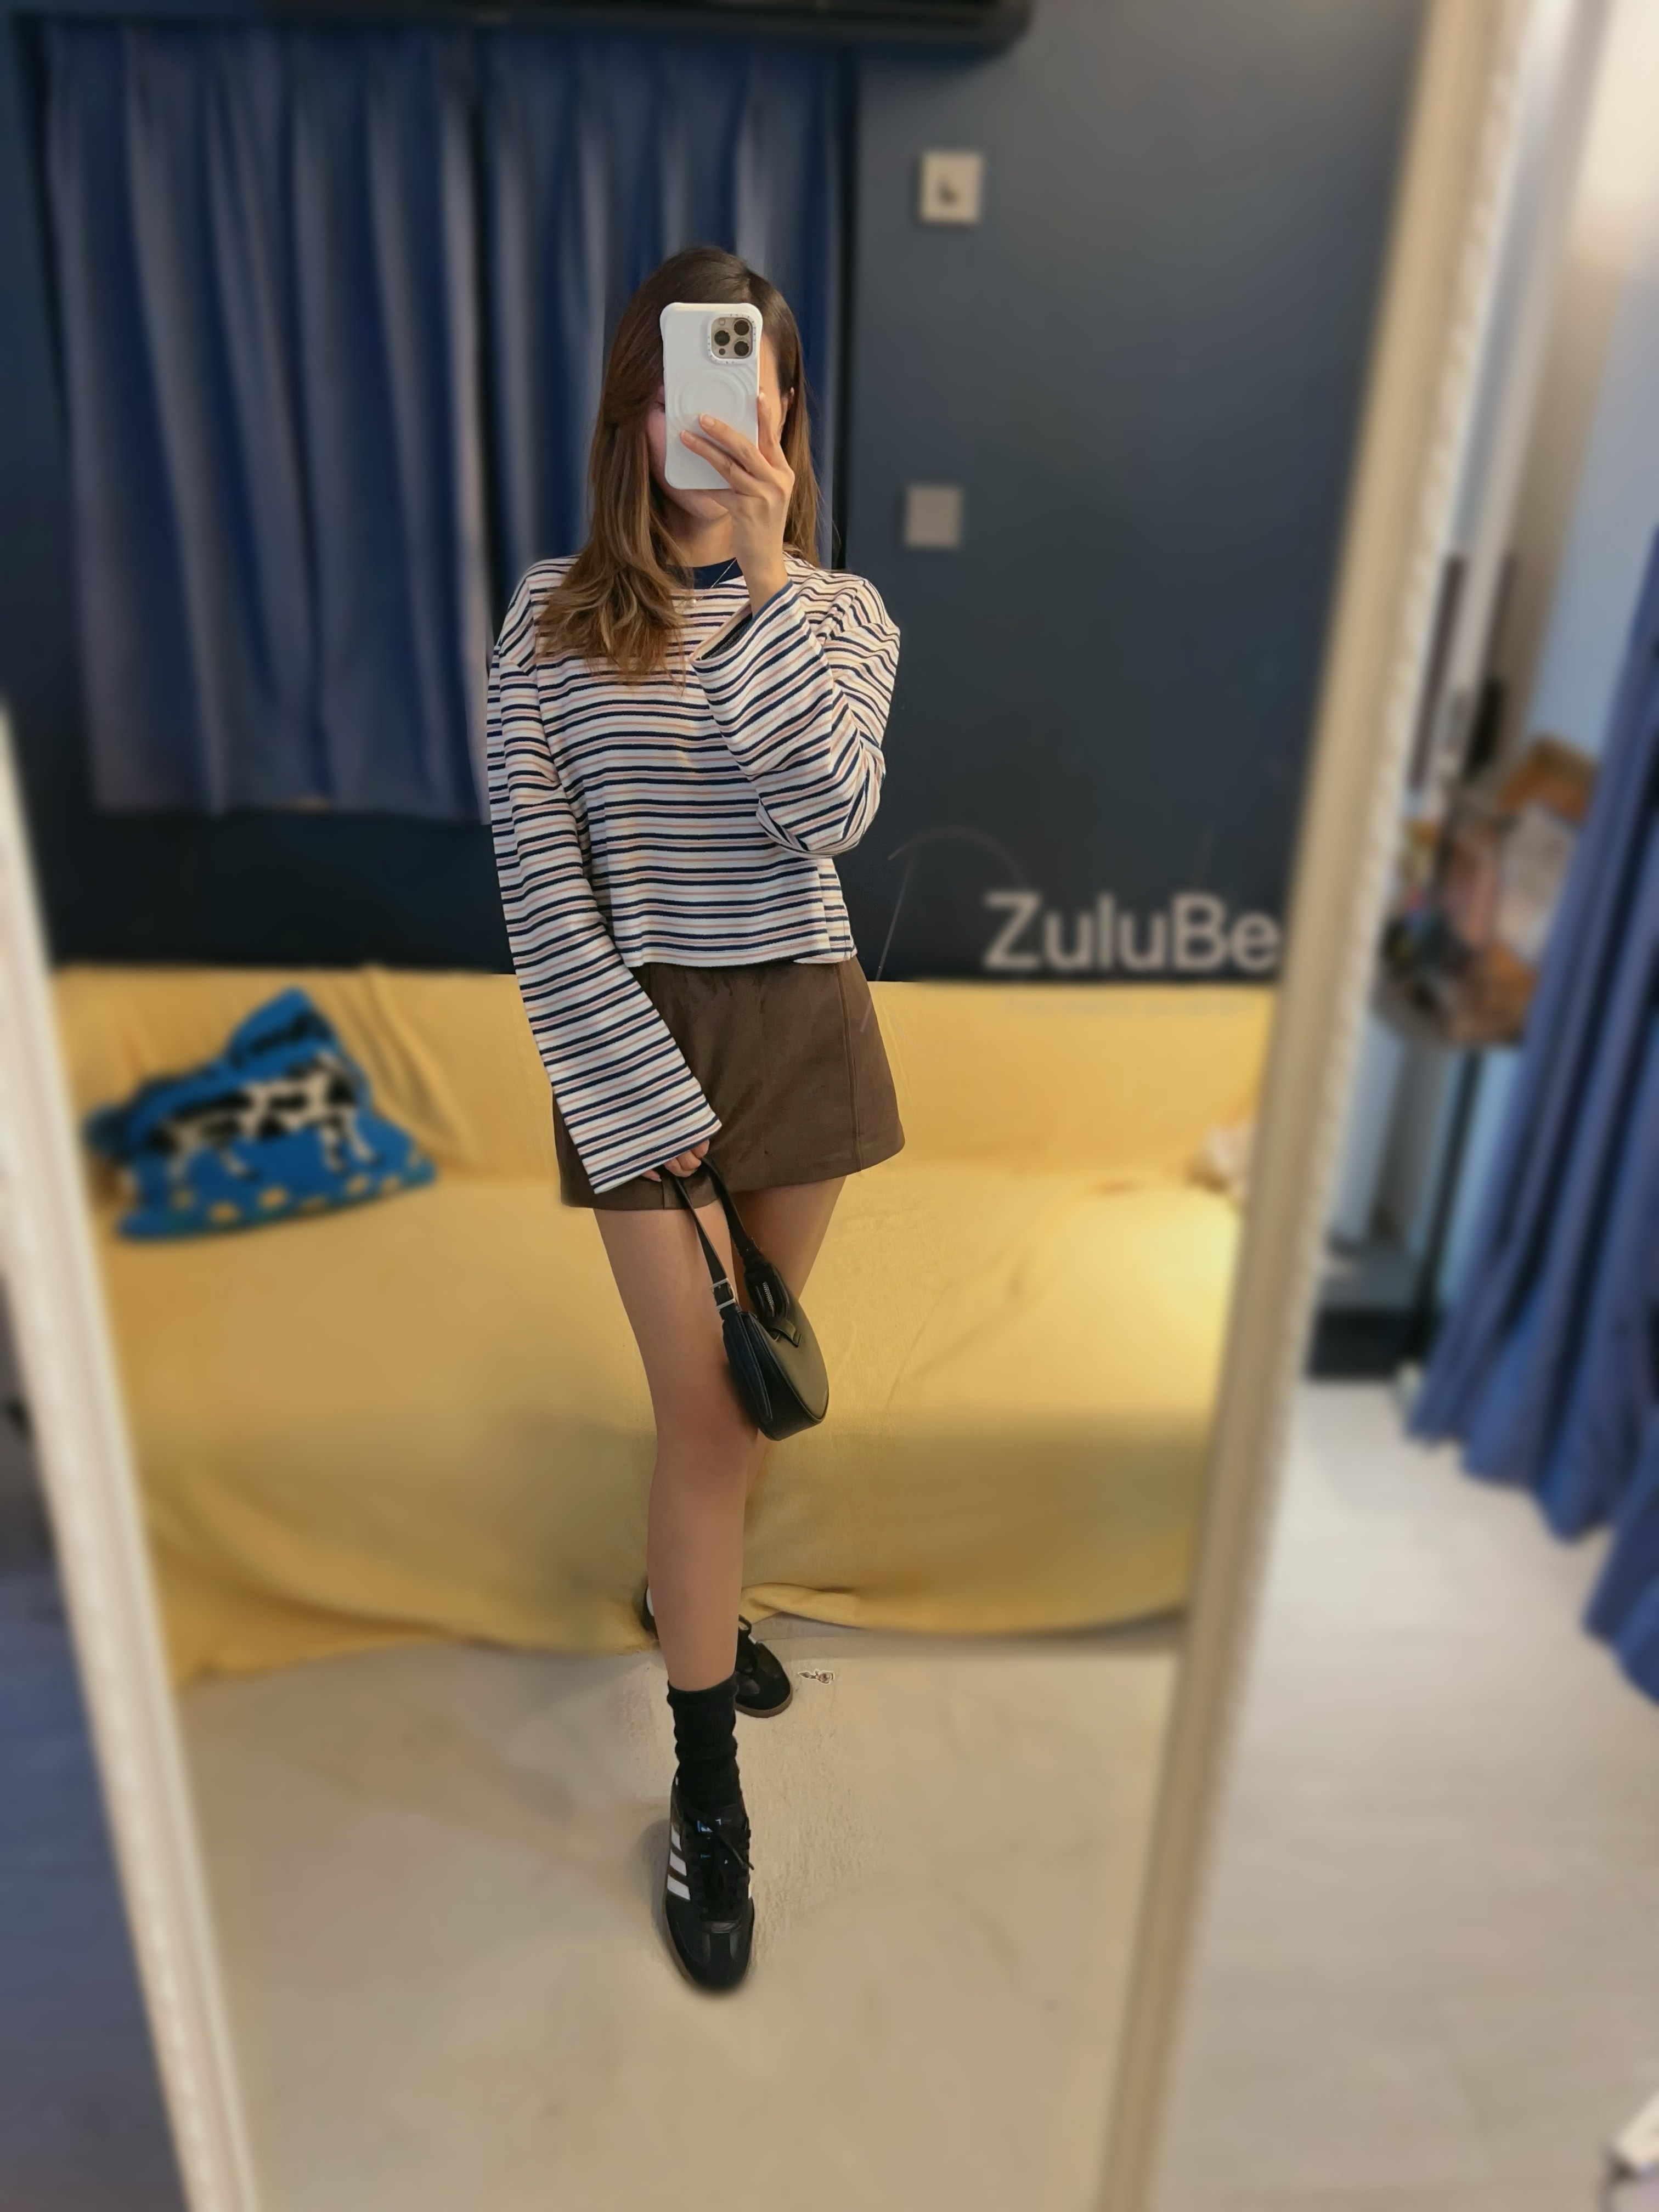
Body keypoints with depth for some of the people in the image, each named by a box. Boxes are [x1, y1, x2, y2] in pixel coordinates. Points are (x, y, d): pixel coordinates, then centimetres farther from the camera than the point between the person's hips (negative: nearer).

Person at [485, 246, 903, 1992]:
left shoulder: (838, 611, 4)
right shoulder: (555, 614, -1)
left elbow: (834, 814, -15)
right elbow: (535, 873, -6)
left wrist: (764, 574, -19)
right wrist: (636, 1093, -12)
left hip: (798, 1024, 3)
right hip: (634, 1034, -2)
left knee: (752, 1377, 14)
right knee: (709, 1407, -1)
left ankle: (681, 1587, 45)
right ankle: (706, 1791, 18)